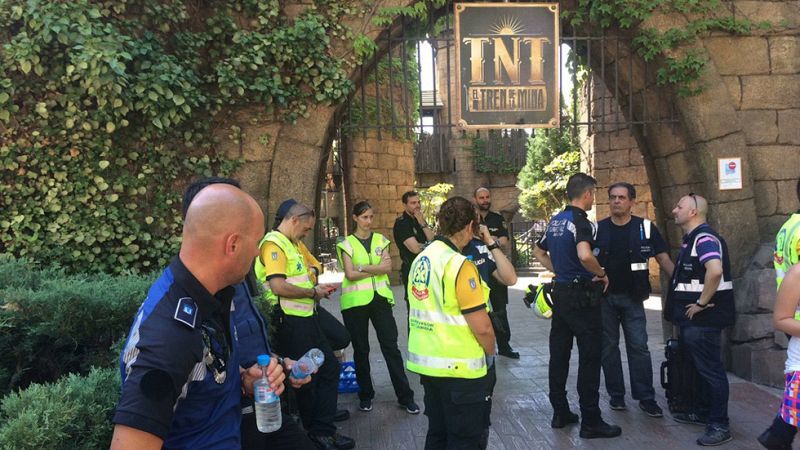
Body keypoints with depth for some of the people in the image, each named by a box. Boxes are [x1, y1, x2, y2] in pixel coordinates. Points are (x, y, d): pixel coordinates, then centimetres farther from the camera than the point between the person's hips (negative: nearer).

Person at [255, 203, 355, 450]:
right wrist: (313, 292, -14)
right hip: (290, 321, -10)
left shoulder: (291, 244, 17)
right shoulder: (273, 244, -15)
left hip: (306, 317, 10)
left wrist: (318, 287, 11)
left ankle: (324, 429, 19)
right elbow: (278, 286, -25)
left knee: (330, 367, 12)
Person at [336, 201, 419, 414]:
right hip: (356, 301, -1)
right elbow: (350, 274, -11)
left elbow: (387, 268, -5)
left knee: (391, 346, 0)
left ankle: (405, 396, 5)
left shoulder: (381, 240, 8)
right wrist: (377, 268, -9)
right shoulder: (347, 243, 0)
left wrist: (364, 268, -14)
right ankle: (365, 395, 22)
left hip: (380, 298, 1)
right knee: (361, 349, 8)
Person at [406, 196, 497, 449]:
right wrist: (490, 353, -2)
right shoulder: (459, 265, -19)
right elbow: (482, 327, -20)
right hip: (459, 367, -8)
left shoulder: (420, 260, 5)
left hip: (426, 362, 8)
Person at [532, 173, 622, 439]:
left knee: (559, 353, 12)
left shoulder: (556, 220, 10)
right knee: (590, 357, -2)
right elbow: (585, 255, -33)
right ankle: (591, 422, 3)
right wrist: (601, 273, -16)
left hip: (560, 291, 8)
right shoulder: (581, 221, -16)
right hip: (582, 296, -8)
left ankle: (560, 413, 21)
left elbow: (538, 252, 22)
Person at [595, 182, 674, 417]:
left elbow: (663, 258, 0)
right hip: (604, 297, 1)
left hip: (632, 297, -1)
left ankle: (646, 397, 5)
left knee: (639, 347, -3)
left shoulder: (645, 228, 0)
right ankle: (616, 395, 18)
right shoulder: (598, 229, 3)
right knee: (608, 347, 7)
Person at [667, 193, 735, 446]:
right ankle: (701, 413, 32)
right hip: (693, 318, 10)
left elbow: (715, 270, -34)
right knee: (699, 367, 19)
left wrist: (702, 303, -25)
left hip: (703, 317, -10)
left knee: (710, 369, -4)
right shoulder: (691, 239, 15)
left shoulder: (705, 238, -18)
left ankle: (719, 426, 3)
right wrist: (684, 306, 18)